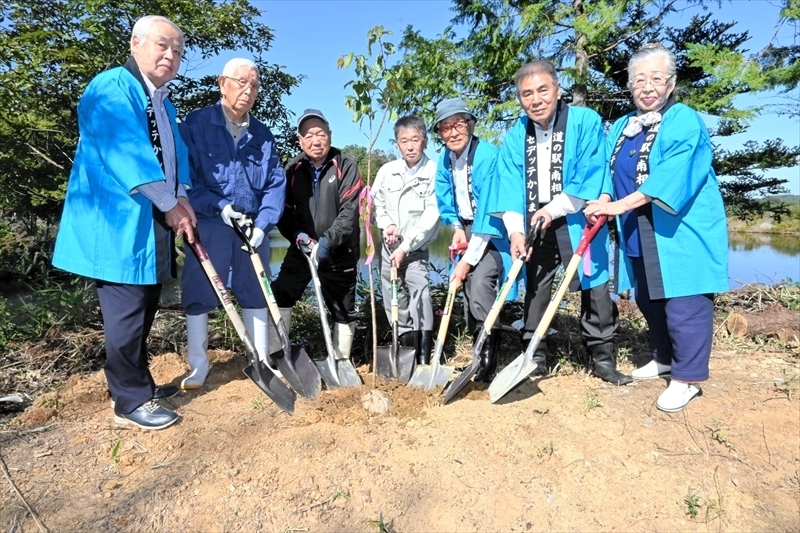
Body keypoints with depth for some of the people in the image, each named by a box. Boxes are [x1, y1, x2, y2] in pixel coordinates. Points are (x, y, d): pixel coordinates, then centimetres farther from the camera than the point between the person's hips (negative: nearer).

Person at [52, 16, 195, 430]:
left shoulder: (164, 104, 20)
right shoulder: (112, 87, -8)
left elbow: (176, 156, 13)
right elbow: (127, 153, -18)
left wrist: (182, 200, -4)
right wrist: (171, 205, -16)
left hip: (153, 225, 9)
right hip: (119, 223, -9)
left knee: (144, 311, 15)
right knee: (127, 314, -3)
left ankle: (137, 385, 29)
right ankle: (130, 401, 10)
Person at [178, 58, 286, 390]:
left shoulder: (263, 135, 9)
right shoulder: (195, 124, -2)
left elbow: (276, 183, 4)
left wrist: (262, 224, -8)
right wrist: (218, 206, -17)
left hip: (253, 227, 4)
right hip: (208, 225, -3)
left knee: (256, 293, 10)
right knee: (199, 295, 1)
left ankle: (262, 361, 23)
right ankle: (198, 366, 17)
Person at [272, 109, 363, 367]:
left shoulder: (346, 166, -8)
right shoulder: (293, 169, 1)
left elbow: (349, 211, -16)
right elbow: (284, 210, 1)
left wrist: (328, 241, -27)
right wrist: (296, 234, -18)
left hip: (340, 252, -2)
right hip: (301, 248, 3)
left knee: (344, 309, 6)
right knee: (280, 297, -5)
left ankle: (341, 362, 24)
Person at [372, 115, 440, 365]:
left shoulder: (434, 172, -13)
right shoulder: (387, 170, -2)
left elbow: (431, 217, -16)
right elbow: (375, 203, 11)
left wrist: (405, 247, -18)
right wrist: (386, 224, -9)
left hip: (416, 248, -4)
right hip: (389, 247, 5)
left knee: (419, 288, -20)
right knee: (393, 299, 11)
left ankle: (424, 356, -14)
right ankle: (406, 342, 28)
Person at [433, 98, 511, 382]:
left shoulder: (489, 156, -24)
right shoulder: (445, 158, -1)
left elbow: (487, 213, -27)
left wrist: (468, 259, -25)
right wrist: (457, 227, -7)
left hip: (492, 231, -7)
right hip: (468, 230, 7)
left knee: (479, 286, -24)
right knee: (467, 292, 7)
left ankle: (490, 361, -11)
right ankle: (480, 355, 22)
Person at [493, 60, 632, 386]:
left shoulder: (585, 122, -6)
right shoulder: (515, 136, 4)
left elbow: (590, 177, -13)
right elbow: (510, 186, -4)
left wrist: (553, 210, -18)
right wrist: (515, 230, -16)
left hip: (577, 221, -3)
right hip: (533, 224, 3)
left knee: (593, 288, 1)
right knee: (534, 289, 8)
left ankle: (603, 358, 16)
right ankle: (535, 357, 20)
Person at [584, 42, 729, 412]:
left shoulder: (685, 122, -9)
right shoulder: (621, 128, 13)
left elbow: (672, 177, -23)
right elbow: (610, 175, 10)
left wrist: (619, 205, -29)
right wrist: (601, 206, -10)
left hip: (682, 231, -7)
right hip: (639, 235, 7)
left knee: (683, 303, -4)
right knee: (648, 300, 15)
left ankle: (687, 378, 9)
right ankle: (664, 357, 34)